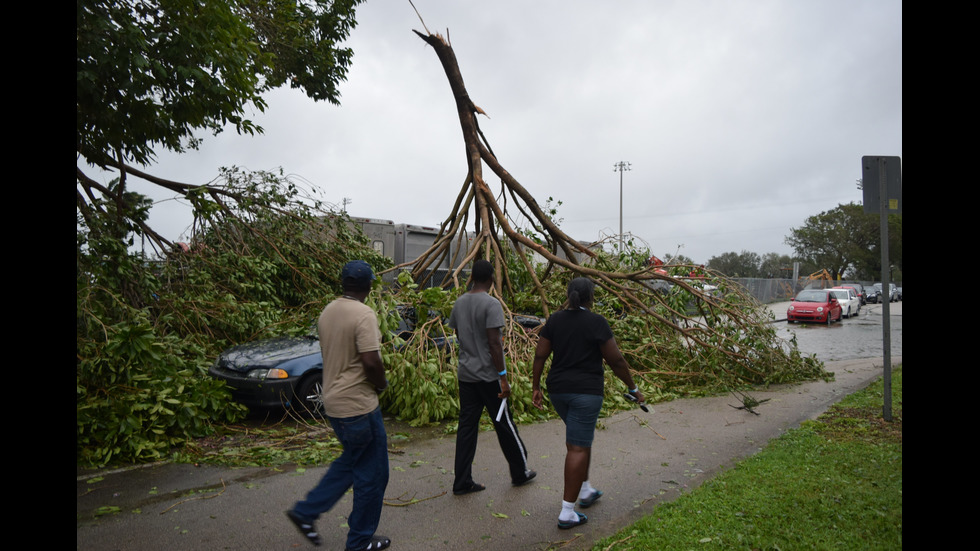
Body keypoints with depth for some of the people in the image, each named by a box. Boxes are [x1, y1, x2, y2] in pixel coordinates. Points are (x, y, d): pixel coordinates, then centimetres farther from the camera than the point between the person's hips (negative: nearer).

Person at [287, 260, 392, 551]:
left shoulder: (327, 312, 6)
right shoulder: (364, 314, -20)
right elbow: (371, 361, -26)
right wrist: (381, 384, -6)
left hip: (334, 402, 9)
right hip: (359, 405, -8)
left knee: (350, 462, 26)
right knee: (371, 474, 8)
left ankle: (306, 511, 27)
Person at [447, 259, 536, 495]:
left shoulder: (459, 303, 7)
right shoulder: (491, 304, -16)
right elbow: (494, 343, -19)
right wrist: (503, 377, -16)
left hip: (465, 373, 7)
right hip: (488, 375, -6)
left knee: (467, 425, 9)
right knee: (504, 424, 8)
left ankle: (462, 482, 12)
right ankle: (520, 473, 25)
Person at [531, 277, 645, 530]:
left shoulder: (555, 319, 3)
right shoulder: (596, 322, -11)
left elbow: (540, 355, 2)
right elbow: (616, 360, -10)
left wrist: (535, 388, 9)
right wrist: (633, 388, 2)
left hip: (558, 389, 6)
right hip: (586, 391, -6)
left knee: (581, 437, 25)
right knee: (578, 448, -2)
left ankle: (585, 491, 36)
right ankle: (567, 513, 2)